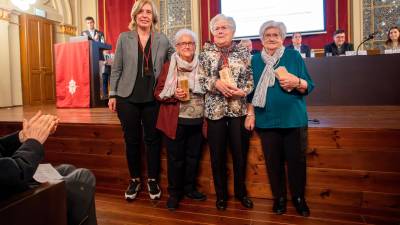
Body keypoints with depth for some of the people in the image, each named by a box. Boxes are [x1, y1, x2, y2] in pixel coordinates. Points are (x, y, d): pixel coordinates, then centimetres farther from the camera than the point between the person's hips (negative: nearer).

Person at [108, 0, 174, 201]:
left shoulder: (162, 40, 5)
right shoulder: (124, 38, 5)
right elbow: (116, 69, 4)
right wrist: (113, 94, 0)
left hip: (153, 99, 0)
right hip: (128, 98, 0)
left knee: (153, 139, 7)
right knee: (131, 140, 8)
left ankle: (152, 180, 23)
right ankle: (134, 179, 25)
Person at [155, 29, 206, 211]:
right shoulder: (169, 67, -1)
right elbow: (158, 92, -1)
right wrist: (174, 95, -19)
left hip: (197, 120, 3)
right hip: (176, 121, -3)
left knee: (193, 156, 14)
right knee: (176, 158, 5)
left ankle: (189, 188, 32)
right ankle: (174, 193, 21)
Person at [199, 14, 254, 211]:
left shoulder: (243, 52, 6)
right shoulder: (205, 53, 5)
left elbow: (251, 78, 5)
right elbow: (200, 80, 0)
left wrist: (243, 91, -14)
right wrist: (216, 83, -17)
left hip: (239, 109, 1)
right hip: (215, 109, 0)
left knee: (240, 152, 9)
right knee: (217, 155, 8)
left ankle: (241, 191, 30)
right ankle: (221, 194, 27)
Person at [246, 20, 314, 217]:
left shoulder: (294, 56, 2)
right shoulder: (255, 60, 8)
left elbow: (309, 86, 0)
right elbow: (252, 90, 12)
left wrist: (296, 82, -21)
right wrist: (250, 113, 6)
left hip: (294, 119, -1)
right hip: (266, 120, 2)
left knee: (296, 160, 5)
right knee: (273, 161, 9)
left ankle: (299, 197, 27)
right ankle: (279, 197, 28)